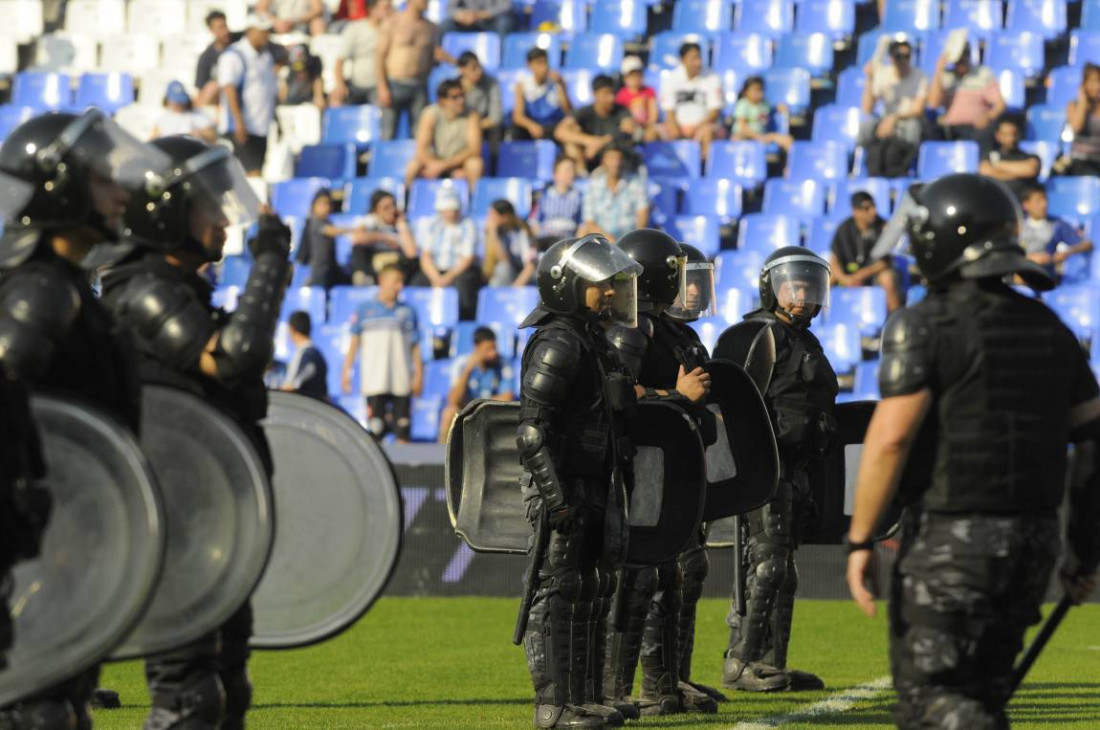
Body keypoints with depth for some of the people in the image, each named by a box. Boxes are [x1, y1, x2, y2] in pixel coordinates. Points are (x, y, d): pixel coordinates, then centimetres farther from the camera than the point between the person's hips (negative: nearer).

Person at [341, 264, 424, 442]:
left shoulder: (407, 312, 8)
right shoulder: (365, 310, 7)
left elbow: (415, 346, 8)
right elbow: (354, 342, 9)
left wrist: (418, 374, 0)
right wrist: (346, 371, 3)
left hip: (402, 381, 1)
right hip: (374, 381, -1)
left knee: (403, 429, -2)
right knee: (375, 428, -5)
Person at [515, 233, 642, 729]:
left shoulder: (593, 342, 16)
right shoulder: (557, 345, -14)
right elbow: (531, 426, -20)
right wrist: (554, 493, -25)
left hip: (593, 489, 10)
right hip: (563, 489, -10)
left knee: (591, 589, 13)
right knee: (558, 592, -7)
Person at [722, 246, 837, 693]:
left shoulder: (803, 341, 21)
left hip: (794, 469, 10)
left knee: (782, 568, 11)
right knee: (766, 564, -12)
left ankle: (772, 662, 14)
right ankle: (740, 664, -11)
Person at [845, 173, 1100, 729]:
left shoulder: (924, 326, -9)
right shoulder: (1049, 330, 12)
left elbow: (891, 437, -17)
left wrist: (860, 540, -11)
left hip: (949, 540, -6)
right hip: (1033, 538, 7)